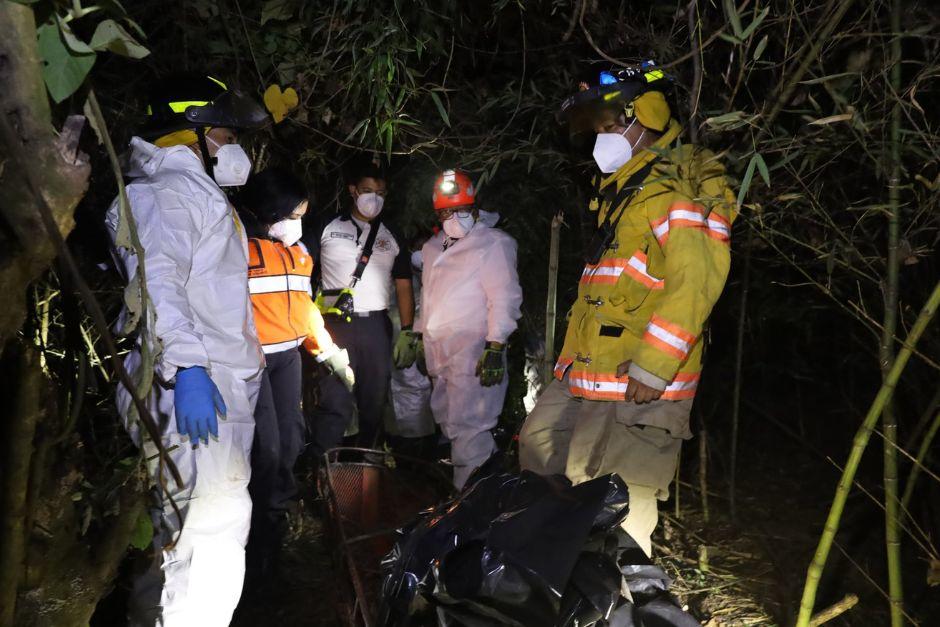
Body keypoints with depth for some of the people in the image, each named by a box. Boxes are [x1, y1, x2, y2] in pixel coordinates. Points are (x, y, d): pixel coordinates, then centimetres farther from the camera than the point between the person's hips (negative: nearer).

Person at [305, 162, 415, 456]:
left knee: (375, 400, 7)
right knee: (335, 401, -8)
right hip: (336, 324, -3)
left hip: (376, 325, 3)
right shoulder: (328, 228, 6)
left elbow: (404, 287, 13)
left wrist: (407, 332, 5)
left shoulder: (392, 237, 14)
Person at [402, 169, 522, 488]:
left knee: (468, 426, -11)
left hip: (473, 352, -8)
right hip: (439, 351, 8)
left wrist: (495, 349, -20)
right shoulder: (433, 248, 19)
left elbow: (505, 298, -14)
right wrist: (421, 336, 24)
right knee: (449, 423, 14)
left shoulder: (492, 244, -7)